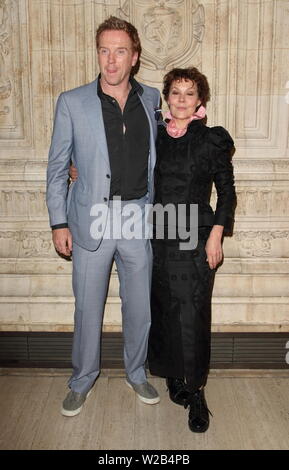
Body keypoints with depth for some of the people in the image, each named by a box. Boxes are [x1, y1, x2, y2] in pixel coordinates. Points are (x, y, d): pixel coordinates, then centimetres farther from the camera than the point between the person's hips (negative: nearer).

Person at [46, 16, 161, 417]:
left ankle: (136, 373, 37)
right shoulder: (72, 103, -3)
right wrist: (59, 223, -3)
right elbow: (57, 167, 0)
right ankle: (83, 378, 33)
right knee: (88, 306, 10)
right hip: (92, 219, -2)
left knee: (140, 304, 14)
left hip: (139, 218, 2)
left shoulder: (152, 99, 5)